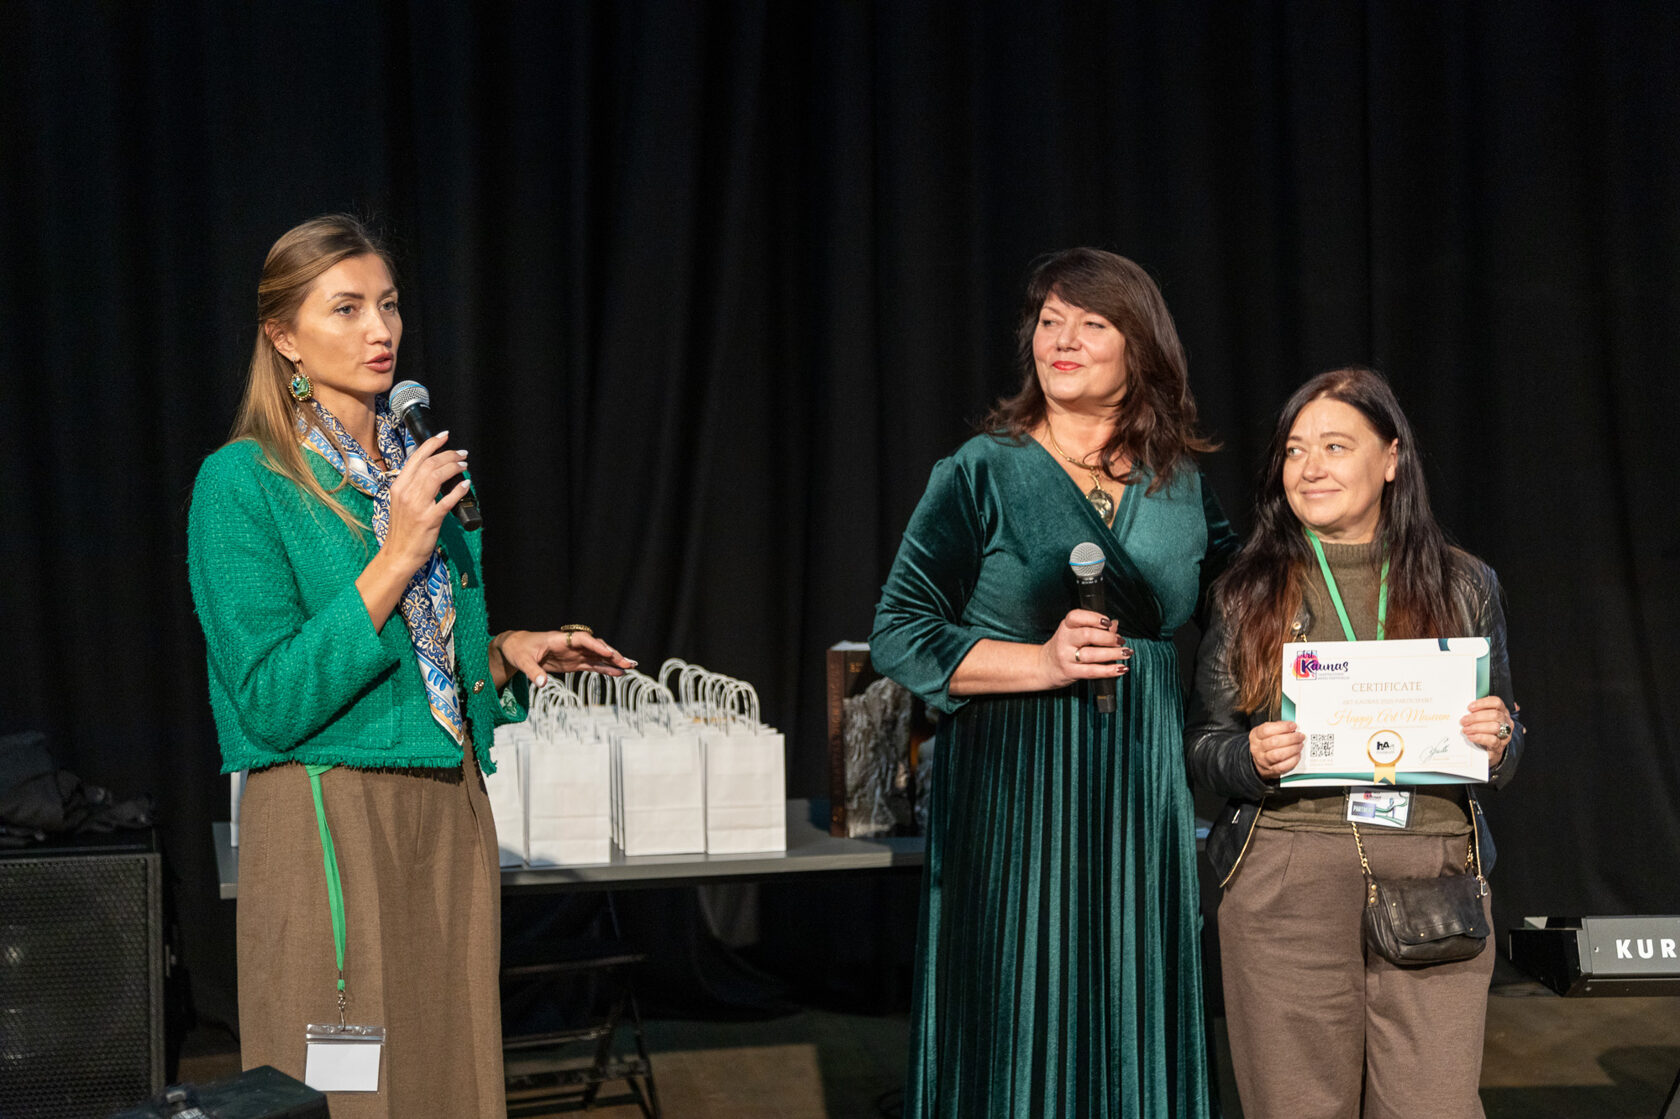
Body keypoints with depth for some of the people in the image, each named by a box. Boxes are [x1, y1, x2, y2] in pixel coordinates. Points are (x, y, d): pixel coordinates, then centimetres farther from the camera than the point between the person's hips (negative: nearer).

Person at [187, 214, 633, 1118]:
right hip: (329, 822, -6)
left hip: (450, 819, 6)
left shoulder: (417, 468, 12)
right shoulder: (243, 481, -8)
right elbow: (272, 704, -15)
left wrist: (508, 652, 2)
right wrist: (396, 560, -19)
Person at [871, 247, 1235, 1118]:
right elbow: (900, 637, -5)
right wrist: (1042, 662, -15)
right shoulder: (982, 473, -1)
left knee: (1136, 1036, 6)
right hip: (1015, 793, -3)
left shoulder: (1181, 485, 10)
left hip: (1146, 792, 3)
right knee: (1016, 1031, -1)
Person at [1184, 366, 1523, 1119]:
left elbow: (1506, 747, 17)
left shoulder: (1463, 587, 11)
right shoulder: (1247, 592, 8)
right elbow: (1200, 742, 9)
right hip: (1285, 884, -1)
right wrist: (1252, 761, -12)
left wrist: (1496, 745, -6)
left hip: (1433, 883, 1)